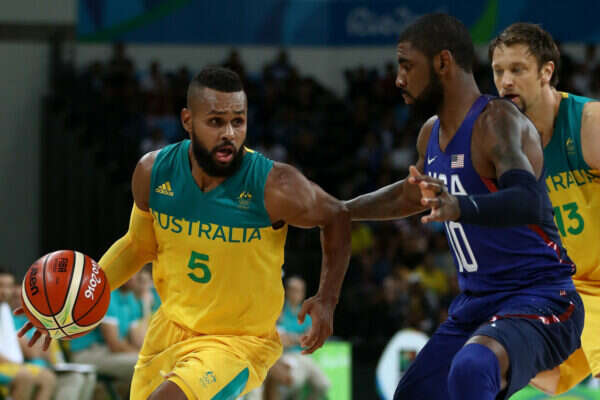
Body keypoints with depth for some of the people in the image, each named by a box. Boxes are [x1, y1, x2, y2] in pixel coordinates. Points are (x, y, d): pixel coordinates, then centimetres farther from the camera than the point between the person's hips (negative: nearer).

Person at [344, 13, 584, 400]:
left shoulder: (498, 122, -18)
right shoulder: (432, 134, 10)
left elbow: (529, 201, -38)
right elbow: (411, 195, 33)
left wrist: (459, 207, -55)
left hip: (539, 299, -10)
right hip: (474, 305, 10)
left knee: (472, 368, -38)